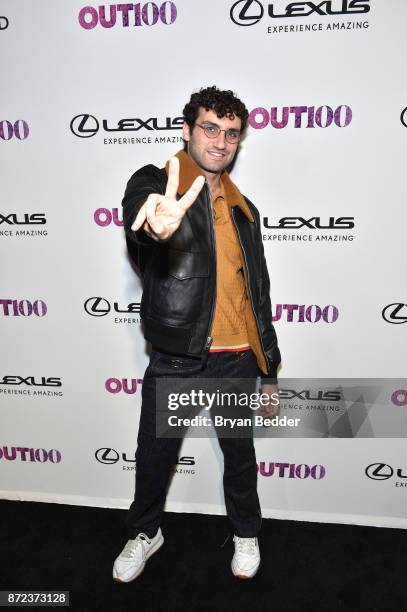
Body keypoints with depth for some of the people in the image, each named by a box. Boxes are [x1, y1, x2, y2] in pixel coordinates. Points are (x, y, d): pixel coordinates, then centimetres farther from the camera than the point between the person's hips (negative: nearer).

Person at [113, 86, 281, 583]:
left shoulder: (243, 209, 10)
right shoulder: (154, 184, -3)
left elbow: (259, 295, 12)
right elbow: (139, 212, -30)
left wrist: (269, 373, 11)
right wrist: (158, 223, -57)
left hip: (236, 361, 4)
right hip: (175, 360, -3)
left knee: (240, 454, 18)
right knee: (154, 455, 14)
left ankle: (246, 534, 46)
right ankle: (145, 533, 43)